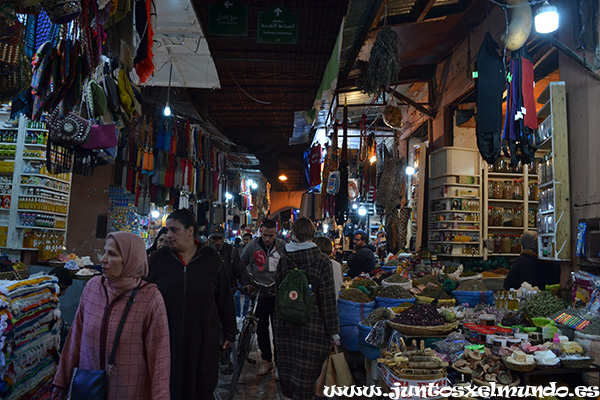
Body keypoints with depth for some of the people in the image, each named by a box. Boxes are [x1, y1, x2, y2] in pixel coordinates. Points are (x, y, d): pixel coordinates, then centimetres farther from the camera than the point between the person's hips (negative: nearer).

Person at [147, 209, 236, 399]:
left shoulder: (211, 258, -3)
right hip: (167, 341, 0)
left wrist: (229, 333, 7)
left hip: (205, 341, 0)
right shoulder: (157, 258, -3)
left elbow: (225, 299, 3)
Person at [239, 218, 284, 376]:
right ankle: (266, 360, 25)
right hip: (259, 294, 1)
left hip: (277, 296, -1)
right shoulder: (252, 246, -3)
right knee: (261, 329, 10)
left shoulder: (283, 248, -4)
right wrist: (247, 283, 0)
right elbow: (241, 265, 9)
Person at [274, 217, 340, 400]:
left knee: (288, 365, 19)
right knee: (306, 371, 6)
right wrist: (333, 331, -4)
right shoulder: (322, 261, -11)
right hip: (312, 323, -4)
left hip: (286, 322, 4)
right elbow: (328, 299, -11)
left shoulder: (284, 259, -1)